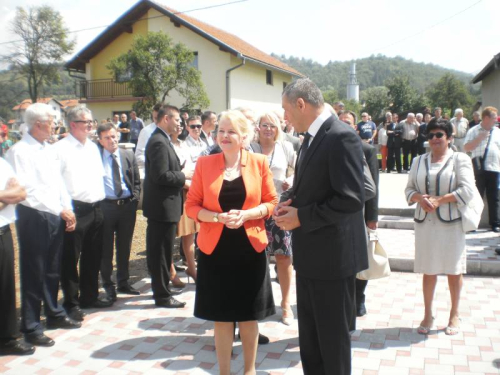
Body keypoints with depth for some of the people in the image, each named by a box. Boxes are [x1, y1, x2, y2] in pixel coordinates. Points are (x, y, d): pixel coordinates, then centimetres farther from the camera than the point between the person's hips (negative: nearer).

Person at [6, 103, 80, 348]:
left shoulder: (49, 150, 11)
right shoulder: (19, 151, -12)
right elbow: (27, 190, -18)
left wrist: (68, 210, 6)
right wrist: (59, 210, -15)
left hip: (55, 217, 7)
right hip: (33, 218, -7)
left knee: (52, 270, 18)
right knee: (33, 274, 2)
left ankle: (54, 314, 34)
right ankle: (31, 328, 14)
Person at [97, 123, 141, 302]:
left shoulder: (128, 155, 7)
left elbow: (136, 181, 12)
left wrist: (134, 199, 1)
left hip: (127, 205, 3)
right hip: (105, 206, -3)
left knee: (124, 247, 12)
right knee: (106, 247, 6)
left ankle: (123, 282, 26)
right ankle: (108, 285, 19)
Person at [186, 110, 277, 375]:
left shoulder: (259, 163, -1)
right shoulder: (204, 164, -1)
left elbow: (271, 202, 2)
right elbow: (191, 206, 0)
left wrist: (246, 214, -15)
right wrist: (218, 217, -17)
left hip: (250, 248, 0)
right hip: (215, 250, 0)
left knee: (248, 315, 12)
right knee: (221, 316, 10)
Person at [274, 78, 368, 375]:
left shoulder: (341, 137, -18)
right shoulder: (311, 137, 11)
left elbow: (351, 198, -24)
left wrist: (301, 217, -19)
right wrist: (289, 201, 1)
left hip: (333, 255, -9)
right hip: (310, 253, 9)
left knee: (333, 337, 7)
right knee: (309, 336, 20)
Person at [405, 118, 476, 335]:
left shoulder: (460, 159, -1)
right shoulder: (419, 161, 12)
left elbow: (467, 191, -10)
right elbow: (409, 189, 11)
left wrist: (439, 200, -15)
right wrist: (419, 198, -10)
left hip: (451, 223, -3)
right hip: (425, 222, 3)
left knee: (454, 270, 7)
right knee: (428, 270, 8)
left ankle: (454, 315, 24)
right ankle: (428, 315, 21)